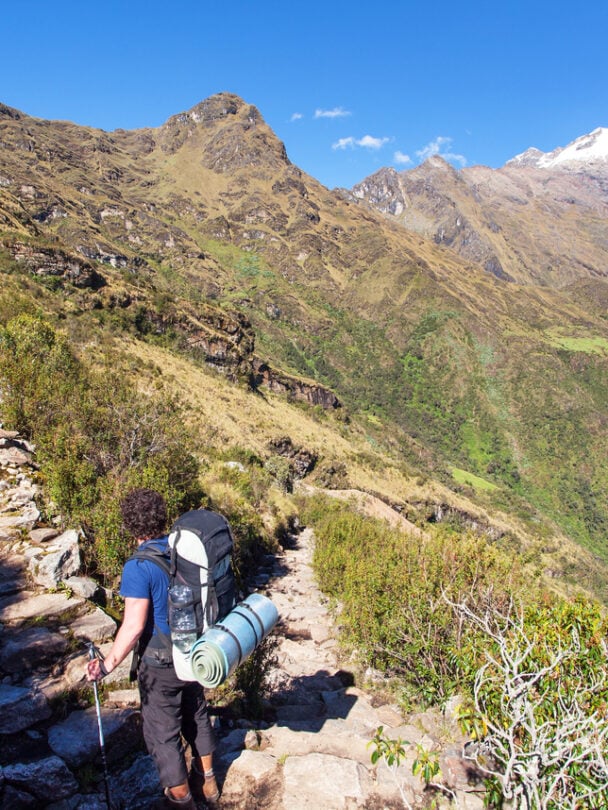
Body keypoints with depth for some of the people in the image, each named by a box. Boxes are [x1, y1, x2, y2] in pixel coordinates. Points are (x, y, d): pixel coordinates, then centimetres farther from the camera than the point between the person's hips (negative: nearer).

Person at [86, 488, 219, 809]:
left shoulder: (138, 567, -24)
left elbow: (133, 627, -25)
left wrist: (107, 665, -14)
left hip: (161, 663, -6)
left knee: (162, 733, 14)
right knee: (196, 715, 25)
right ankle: (207, 781, 42)